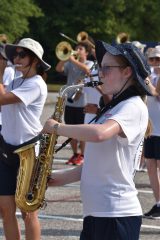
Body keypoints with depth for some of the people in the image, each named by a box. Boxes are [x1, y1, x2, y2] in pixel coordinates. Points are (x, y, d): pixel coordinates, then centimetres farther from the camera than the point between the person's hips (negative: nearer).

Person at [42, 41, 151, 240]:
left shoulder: (133, 107, -12)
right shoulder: (114, 108, 19)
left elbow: (98, 134, -31)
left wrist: (57, 128, -17)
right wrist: (63, 177, 10)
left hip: (117, 214, -10)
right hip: (96, 212, 10)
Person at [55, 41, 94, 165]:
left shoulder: (90, 63, 1)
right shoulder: (70, 64, 12)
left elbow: (87, 70, -21)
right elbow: (58, 69, -2)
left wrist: (74, 60, -21)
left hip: (82, 103, -4)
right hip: (69, 102, 4)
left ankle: (82, 155, 6)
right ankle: (75, 154, 19)